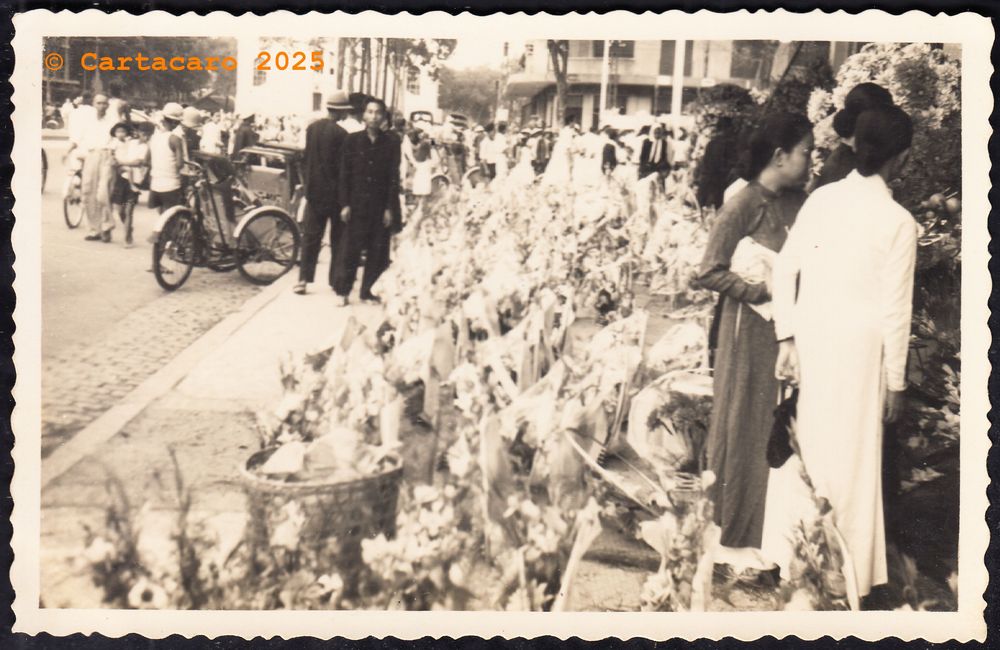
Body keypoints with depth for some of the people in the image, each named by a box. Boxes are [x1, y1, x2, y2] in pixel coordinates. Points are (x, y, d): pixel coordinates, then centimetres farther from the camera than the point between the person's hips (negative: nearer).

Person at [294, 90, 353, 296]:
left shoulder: (311, 128, 1)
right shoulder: (340, 134, -15)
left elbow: (306, 158, 8)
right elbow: (343, 167, -12)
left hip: (314, 190, 5)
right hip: (334, 192, -4)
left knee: (310, 235, 8)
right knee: (338, 238, 7)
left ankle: (303, 279, 2)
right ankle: (335, 280, 11)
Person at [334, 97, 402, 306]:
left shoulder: (391, 143, 3)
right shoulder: (352, 140, 4)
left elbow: (394, 177, 2)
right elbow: (344, 174, 3)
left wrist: (390, 208, -3)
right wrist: (345, 204, -3)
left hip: (380, 206, 1)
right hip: (356, 204, -1)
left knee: (377, 252, 3)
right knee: (349, 249, -2)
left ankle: (368, 291, 15)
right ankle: (342, 291, 10)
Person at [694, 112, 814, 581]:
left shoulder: (799, 202, 6)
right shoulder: (746, 204, -12)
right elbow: (710, 272, -14)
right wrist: (762, 289, -16)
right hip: (754, 331, -6)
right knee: (746, 431, 4)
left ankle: (774, 530, 24)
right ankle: (735, 538, 18)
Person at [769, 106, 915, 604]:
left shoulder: (821, 198, -1)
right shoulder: (898, 222, -12)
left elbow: (784, 268, 0)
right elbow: (895, 308, -9)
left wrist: (786, 339, 7)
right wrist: (896, 380, 0)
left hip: (808, 338, 4)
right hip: (857, 347, -4)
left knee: (812, 450, 17)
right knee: (853, 461, 7)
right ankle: (852, 579, 20)